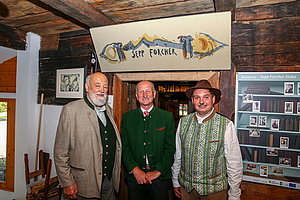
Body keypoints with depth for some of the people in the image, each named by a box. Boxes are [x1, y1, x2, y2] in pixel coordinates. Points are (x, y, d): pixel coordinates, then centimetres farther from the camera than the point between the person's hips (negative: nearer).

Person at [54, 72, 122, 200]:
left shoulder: (108, 110, 8)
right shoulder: (71, 110, -11)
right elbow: (61, 151, -11)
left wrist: (117, 169, 12)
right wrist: (67, 182, -11)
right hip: (85, 183, -5)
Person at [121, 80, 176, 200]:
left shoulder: (167, 117, 0)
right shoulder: (127, 117, 3)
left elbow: (170, 148, -2)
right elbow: (124, 147, 1)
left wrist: (158, 171, -9)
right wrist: (135, 169, -9)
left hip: (160, 176, 0)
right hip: (134, 176, 1)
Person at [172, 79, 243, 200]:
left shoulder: (226, 125, -14)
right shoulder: (183, 122, -4)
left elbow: (235, 164, -8)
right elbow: (177, 155, 5)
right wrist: (175, 182, 11)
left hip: (214, 190, -2)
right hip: (186, 188, 3)